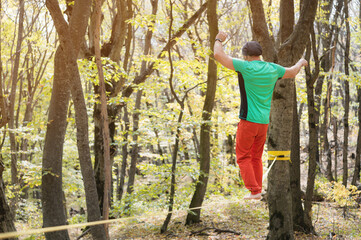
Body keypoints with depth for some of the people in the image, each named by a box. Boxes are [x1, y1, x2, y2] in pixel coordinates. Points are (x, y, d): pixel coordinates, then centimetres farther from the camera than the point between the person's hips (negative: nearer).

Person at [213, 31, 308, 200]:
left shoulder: (246, 67, -12)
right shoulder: (272, 69, 4)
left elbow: (218, 55, -11)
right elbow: (292, 72, 24)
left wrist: (219, 40, 8)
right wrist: (301, 62, 45)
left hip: (248, 121, -6)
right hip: (264, 122, 6)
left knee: (243, 157, 3)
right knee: (256, 158, 16)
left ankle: (254, 190, -5)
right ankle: (257, 191, 16)